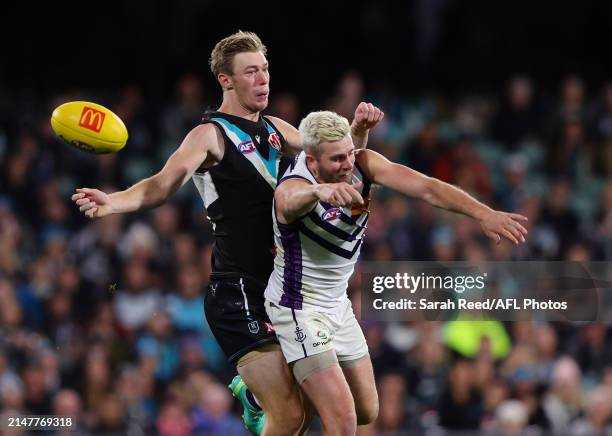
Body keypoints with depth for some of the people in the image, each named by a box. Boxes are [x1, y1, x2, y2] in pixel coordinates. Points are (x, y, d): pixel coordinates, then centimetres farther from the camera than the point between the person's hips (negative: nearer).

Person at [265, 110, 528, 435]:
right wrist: (321, 190, -80)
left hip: (338, 304, 8)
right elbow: (294, 198, -55)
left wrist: (484, 214, -37)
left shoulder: (362, 164, -13)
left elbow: (426, 188, -22)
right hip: (299, 308, -7)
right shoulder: (292, 187, -30)